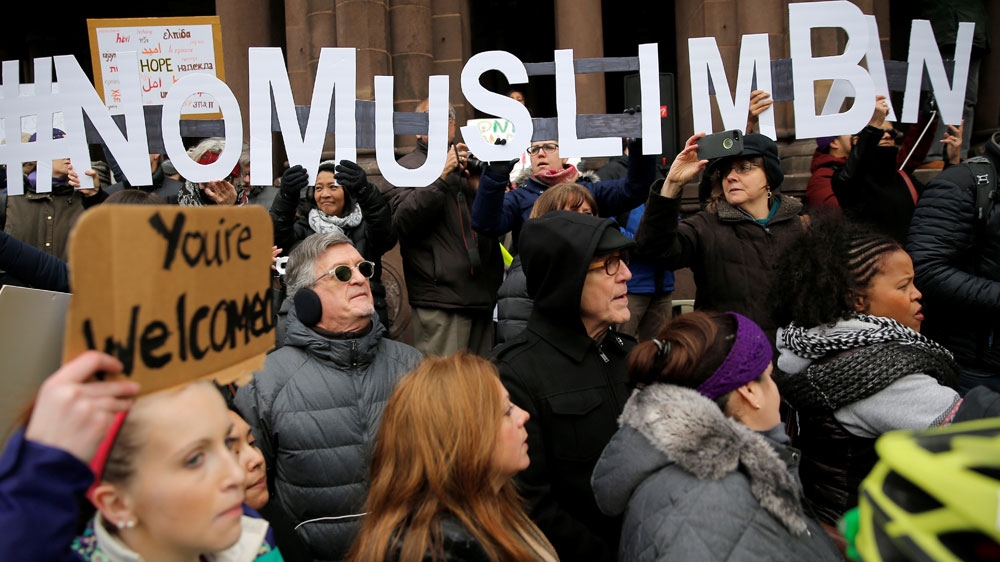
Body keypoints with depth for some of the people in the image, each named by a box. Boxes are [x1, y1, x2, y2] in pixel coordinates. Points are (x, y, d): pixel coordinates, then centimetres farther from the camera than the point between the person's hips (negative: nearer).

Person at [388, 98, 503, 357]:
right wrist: (440, 176, -14)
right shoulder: (408, 166, 6)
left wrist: (479, 185, -4)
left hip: (483, 295, 5)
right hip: (441, 298, -5)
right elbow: (402, 221, -11)